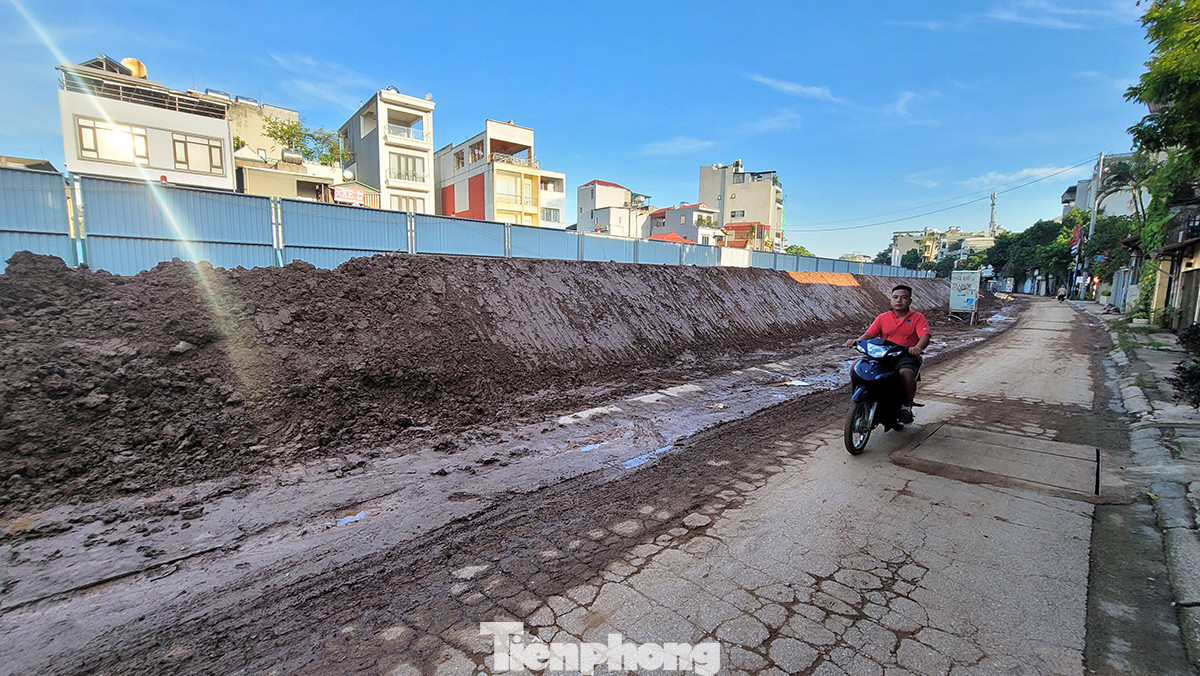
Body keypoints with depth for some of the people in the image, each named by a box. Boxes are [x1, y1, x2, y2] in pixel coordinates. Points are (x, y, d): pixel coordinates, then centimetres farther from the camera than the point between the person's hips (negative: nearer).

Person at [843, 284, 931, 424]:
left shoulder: (918, 318, 6)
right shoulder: (883, 318, 14)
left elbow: (925, 337, -9)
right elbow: (869, 334, 6)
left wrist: (917, 347, -33)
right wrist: (856, 340, -17)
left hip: (907, 356, -3)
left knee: (907, 373, -37)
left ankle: (907, 407, -12)